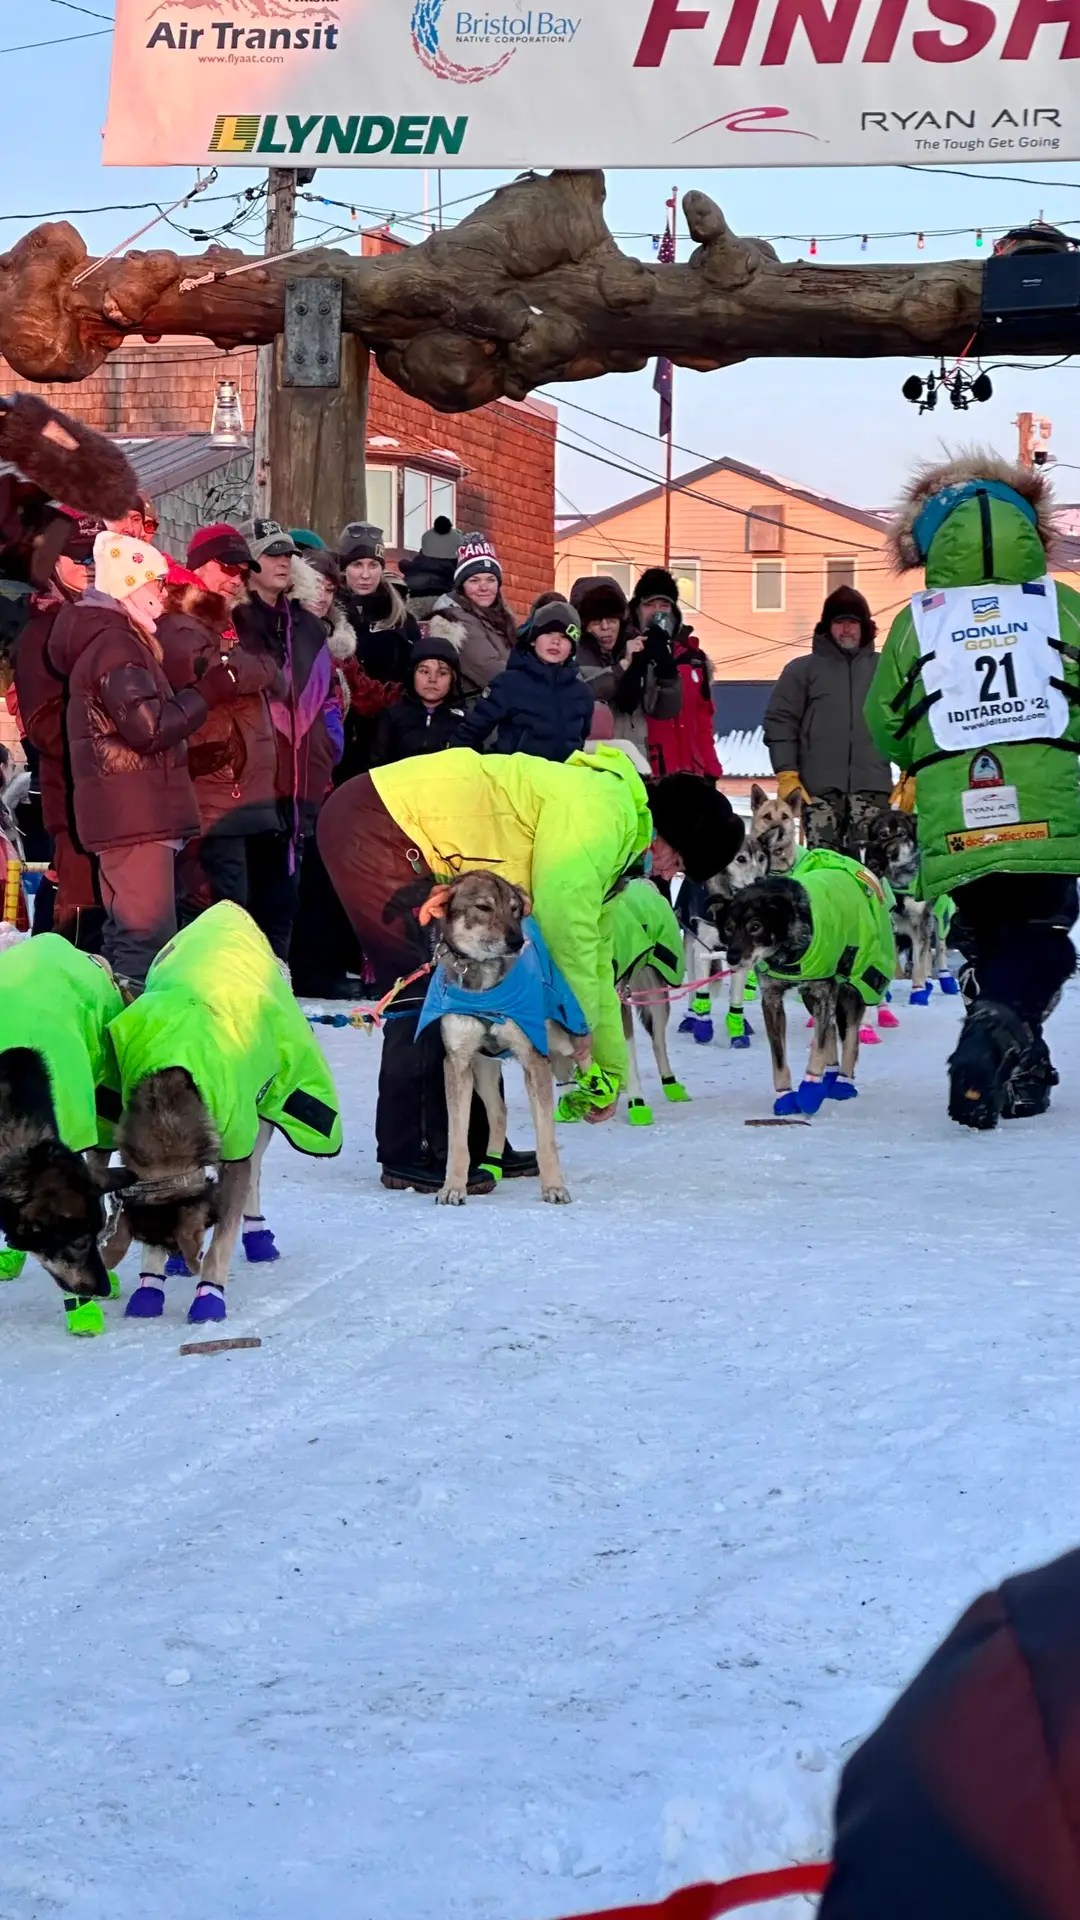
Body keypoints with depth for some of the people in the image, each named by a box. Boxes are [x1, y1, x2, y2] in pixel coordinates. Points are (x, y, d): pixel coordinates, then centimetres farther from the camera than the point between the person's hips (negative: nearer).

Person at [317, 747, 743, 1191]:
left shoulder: (615, 838, 14)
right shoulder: (597, 811, -18)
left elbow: (594, 959, 22)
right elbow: (565, 933, -23)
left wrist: (611, 1069, 23)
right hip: (373, 823, -11)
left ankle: (472, 1144, 17)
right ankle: (410, 1154, -7)